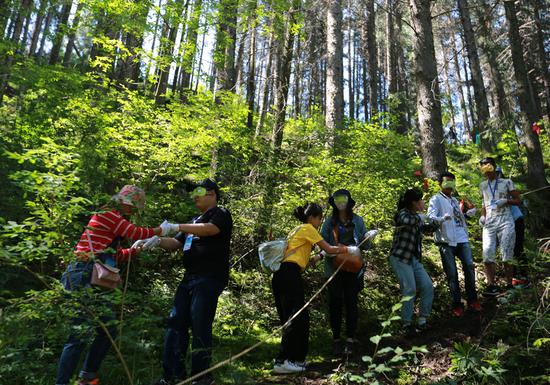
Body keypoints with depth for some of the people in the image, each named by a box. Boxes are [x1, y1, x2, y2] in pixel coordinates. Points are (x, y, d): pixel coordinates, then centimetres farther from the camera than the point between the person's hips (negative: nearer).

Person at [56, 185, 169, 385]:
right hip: (86, 278, -10)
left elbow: (117, 255, 20)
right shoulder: (108, 214, -8)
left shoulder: (112, 219, 21)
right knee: (79, 334, -8)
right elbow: (136, 232, -10)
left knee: (108, 329, 14)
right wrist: (160, 230, 4)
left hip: (94, 281, 10)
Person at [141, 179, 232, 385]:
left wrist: (177, 227, -17)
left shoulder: (221, 214, 0)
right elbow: (177, 243, 22)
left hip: (209, 279, -8)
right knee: (176, 324, 6)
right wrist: (158, 241, 2)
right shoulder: (195, 221, 25)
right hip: (190, 278, 8)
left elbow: (209, 229, -20)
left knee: (200, 327, -7)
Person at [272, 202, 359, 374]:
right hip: (290, 274, -10)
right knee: (297, 317, -8)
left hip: (281, 275, 10)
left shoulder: (299, 230, 28)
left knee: (290, 317, 11)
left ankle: (295, 358, 15)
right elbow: (330, 249, 1)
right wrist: (349, 249, 13)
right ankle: (282, 361, -9)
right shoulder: (307, 228, 2)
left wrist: (316, 258, 17)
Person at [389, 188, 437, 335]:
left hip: (414, 259, 9)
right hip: (400, 258, -9)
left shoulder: (416, 216, 15)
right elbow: (405, 221, -36)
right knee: (409, 290, -11)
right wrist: (419, 217, -21)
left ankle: (422, 320, 16)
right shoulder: (403, 213, -10)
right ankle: (407, 324, 5)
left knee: (428, 287, 4)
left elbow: (425, 228, 36)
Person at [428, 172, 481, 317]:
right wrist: (443, 218, -33)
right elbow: (431, 217, -15)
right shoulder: (436, 199, -1)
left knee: (469, 267, -1)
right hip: (447, 241, -6)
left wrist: (468, 213, 14)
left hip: (462, 239, 6)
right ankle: (456, 304, 10)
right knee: (452, 274, -1)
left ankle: (472, 299, 16)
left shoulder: (454, 200, 21)